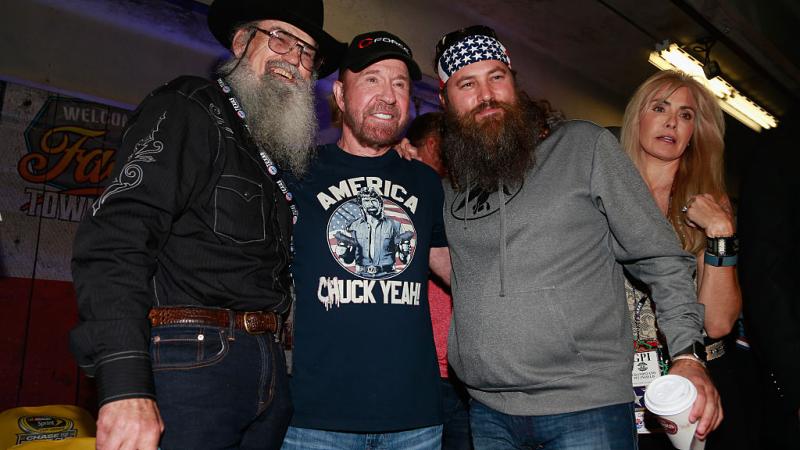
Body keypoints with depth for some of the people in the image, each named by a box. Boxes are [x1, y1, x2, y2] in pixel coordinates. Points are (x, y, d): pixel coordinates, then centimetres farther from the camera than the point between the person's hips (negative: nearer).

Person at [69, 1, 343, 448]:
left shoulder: (285, 153, 17)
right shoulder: (188, 111, -4)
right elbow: (115, 242, -18)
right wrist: (124, 385, -26)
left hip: (269, 367, 7)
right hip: (190, 361, -7)